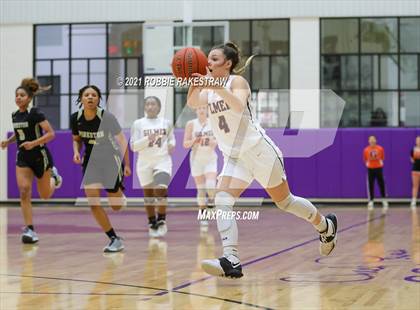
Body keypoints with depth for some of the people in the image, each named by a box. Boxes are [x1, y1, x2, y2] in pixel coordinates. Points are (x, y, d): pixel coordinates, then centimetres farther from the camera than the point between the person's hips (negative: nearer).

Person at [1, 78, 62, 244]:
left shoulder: (35, 113, -16)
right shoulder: (15, 115, 4)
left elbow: (51, 133, -17)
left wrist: (34, 143, -28)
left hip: (40, 156, -5)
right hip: (23, 157, 5)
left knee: (45, 195, 10)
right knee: (24, 191, -13)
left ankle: (53, 176, 44)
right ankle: (29, 230, -10)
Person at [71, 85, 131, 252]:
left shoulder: (107, 117, -20)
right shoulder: (75, 118, -8)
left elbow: (122, 140, -9)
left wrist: (127, 164, -8)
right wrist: (76, 152, -11)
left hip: (111, 159, -3)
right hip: (91, 161, 4)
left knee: (116, 206, 1)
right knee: (93, 202, -10)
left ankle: (120, 192, 40)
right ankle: (114, 239, 1)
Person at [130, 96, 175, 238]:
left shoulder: (166, 123, 6)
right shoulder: (138, 124, 0)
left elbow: (171, 138, 21)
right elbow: (133, 146, -4)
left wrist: (171, 145, -2)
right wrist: (147, 139, -20)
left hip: (163, 161, 0)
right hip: (144, 163, 1)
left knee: (161, 190, -19)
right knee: (148, 194, 7)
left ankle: (161, 220, -1)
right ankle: (152, 224, 24)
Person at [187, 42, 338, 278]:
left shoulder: (237, 81, -12)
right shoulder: (209, 89, 4)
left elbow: (239, 106, -34)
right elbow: (193, 102, -18)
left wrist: (217, 87, -46)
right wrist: (194, 83, -36)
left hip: (260, 151, -5)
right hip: (234, 158, 6)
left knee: (285, 201, 9)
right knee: (222, 202, -17)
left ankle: (326, 226, 35)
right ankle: (231, 262, -25)